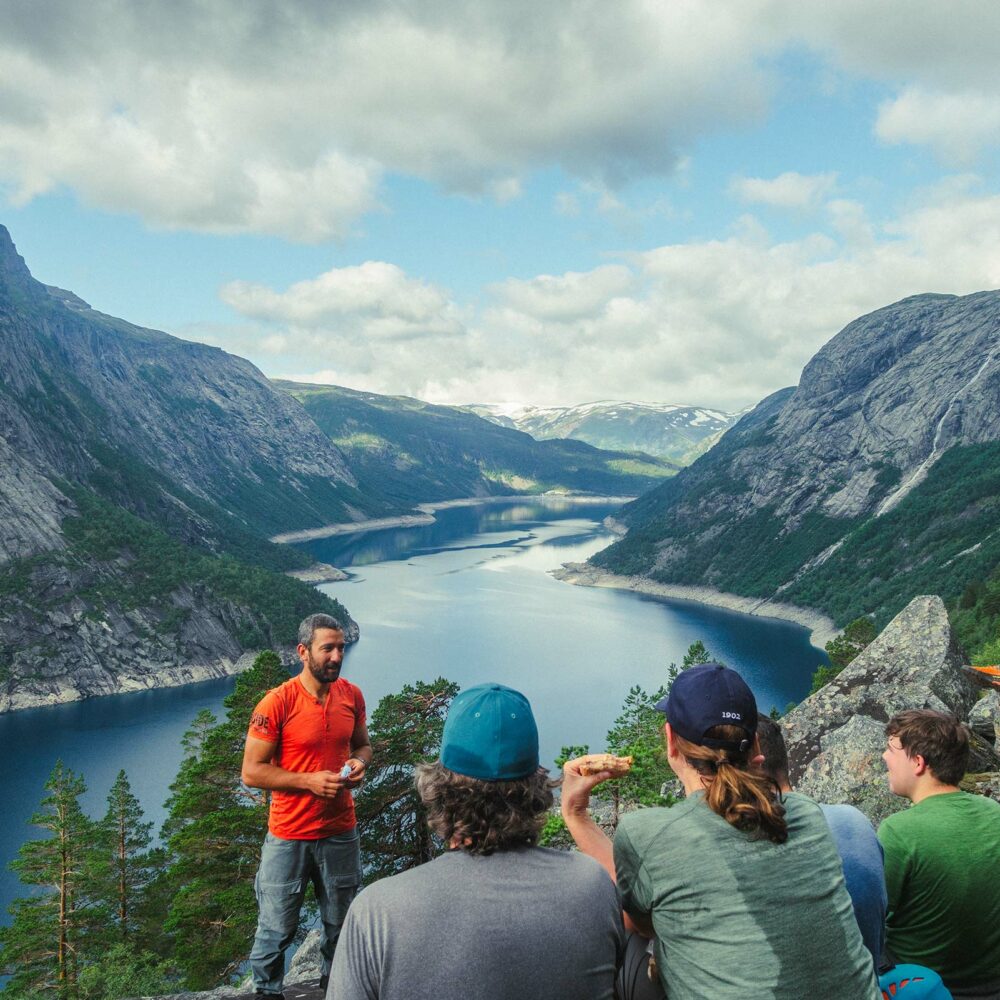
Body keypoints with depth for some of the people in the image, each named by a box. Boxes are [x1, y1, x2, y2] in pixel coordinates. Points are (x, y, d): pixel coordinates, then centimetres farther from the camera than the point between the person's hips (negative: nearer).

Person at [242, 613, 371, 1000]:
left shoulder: (351, 695, -2)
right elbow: (251, 771, -14)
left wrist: (359, 762, -9)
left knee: (341, 924, 20)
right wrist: (309, 782, -23)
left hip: (340, 833, 4)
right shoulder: (277, 703, -17)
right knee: (277, 928, 10)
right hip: (289, 837, -4)